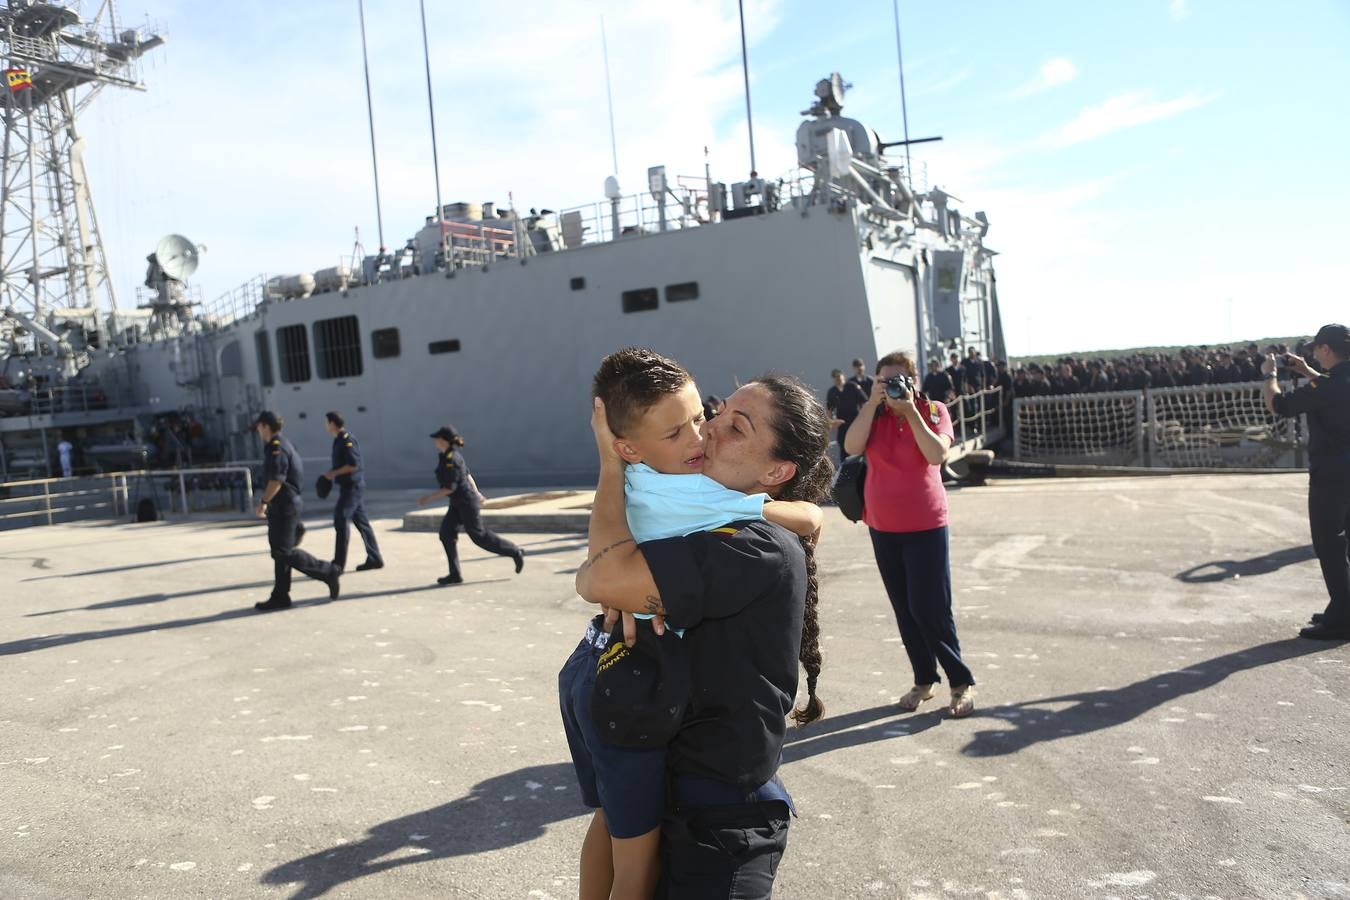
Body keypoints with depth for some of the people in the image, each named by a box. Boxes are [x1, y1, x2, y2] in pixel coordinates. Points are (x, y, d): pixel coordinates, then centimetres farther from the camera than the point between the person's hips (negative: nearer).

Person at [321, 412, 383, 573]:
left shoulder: (347, 440, -15)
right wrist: (332, 473, 12)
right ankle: (374, 559, 15)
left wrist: (333, 473, -16)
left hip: (352, 486, -10)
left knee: (341, 519, -9)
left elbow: (353, 465, -22)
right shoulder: (339, 440, 15)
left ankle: (339, 563, -5)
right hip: (348, 486, 10)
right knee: (361, 522, 10)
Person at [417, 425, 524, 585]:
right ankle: (455, 574, 7)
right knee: (446, 532, 4)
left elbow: (450, 488, -22)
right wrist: (476, 493, 25)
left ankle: (515, 552, 11)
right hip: (458, 503, 10)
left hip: (466, 502, -10)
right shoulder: (446, 455, 8)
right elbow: (467, 474, 18)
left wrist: (429, 497, -17)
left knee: (478, 535, -1)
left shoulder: (451, 459, -22)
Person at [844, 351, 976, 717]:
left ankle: (962, 682, 9)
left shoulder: (933, 410, -5)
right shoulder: (873, 414, 3)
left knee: (930, 609, -7)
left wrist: (911, 411, -22)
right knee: (904, 609, 11)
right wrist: (872, 403, -19)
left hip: (926, 526, -4)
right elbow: (852, 447, -15)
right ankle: (924, 680, 24)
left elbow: (936, 454, -21)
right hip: (883, 528, 4)